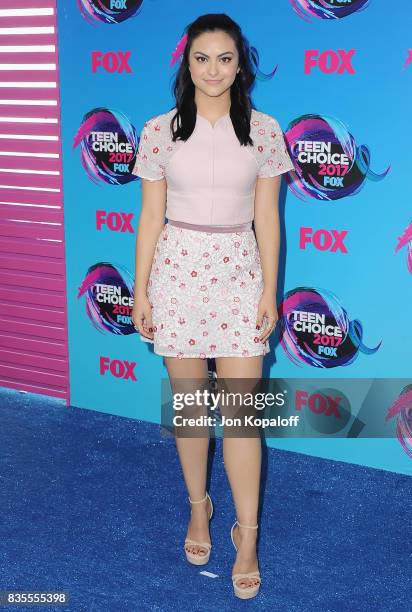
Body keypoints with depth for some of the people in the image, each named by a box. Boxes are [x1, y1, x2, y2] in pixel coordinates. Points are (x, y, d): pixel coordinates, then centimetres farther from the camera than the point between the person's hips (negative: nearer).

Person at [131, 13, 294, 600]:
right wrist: (140, 290, 2)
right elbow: (150, 216, 3)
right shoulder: (160, 130, -1)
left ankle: (247, 534, 12)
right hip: (178, 271, 1)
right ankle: (199, 507, 32)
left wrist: (271, 291, 0)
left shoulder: (264, 130, 0)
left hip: (239, 273, 0)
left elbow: (266, 216, 2)